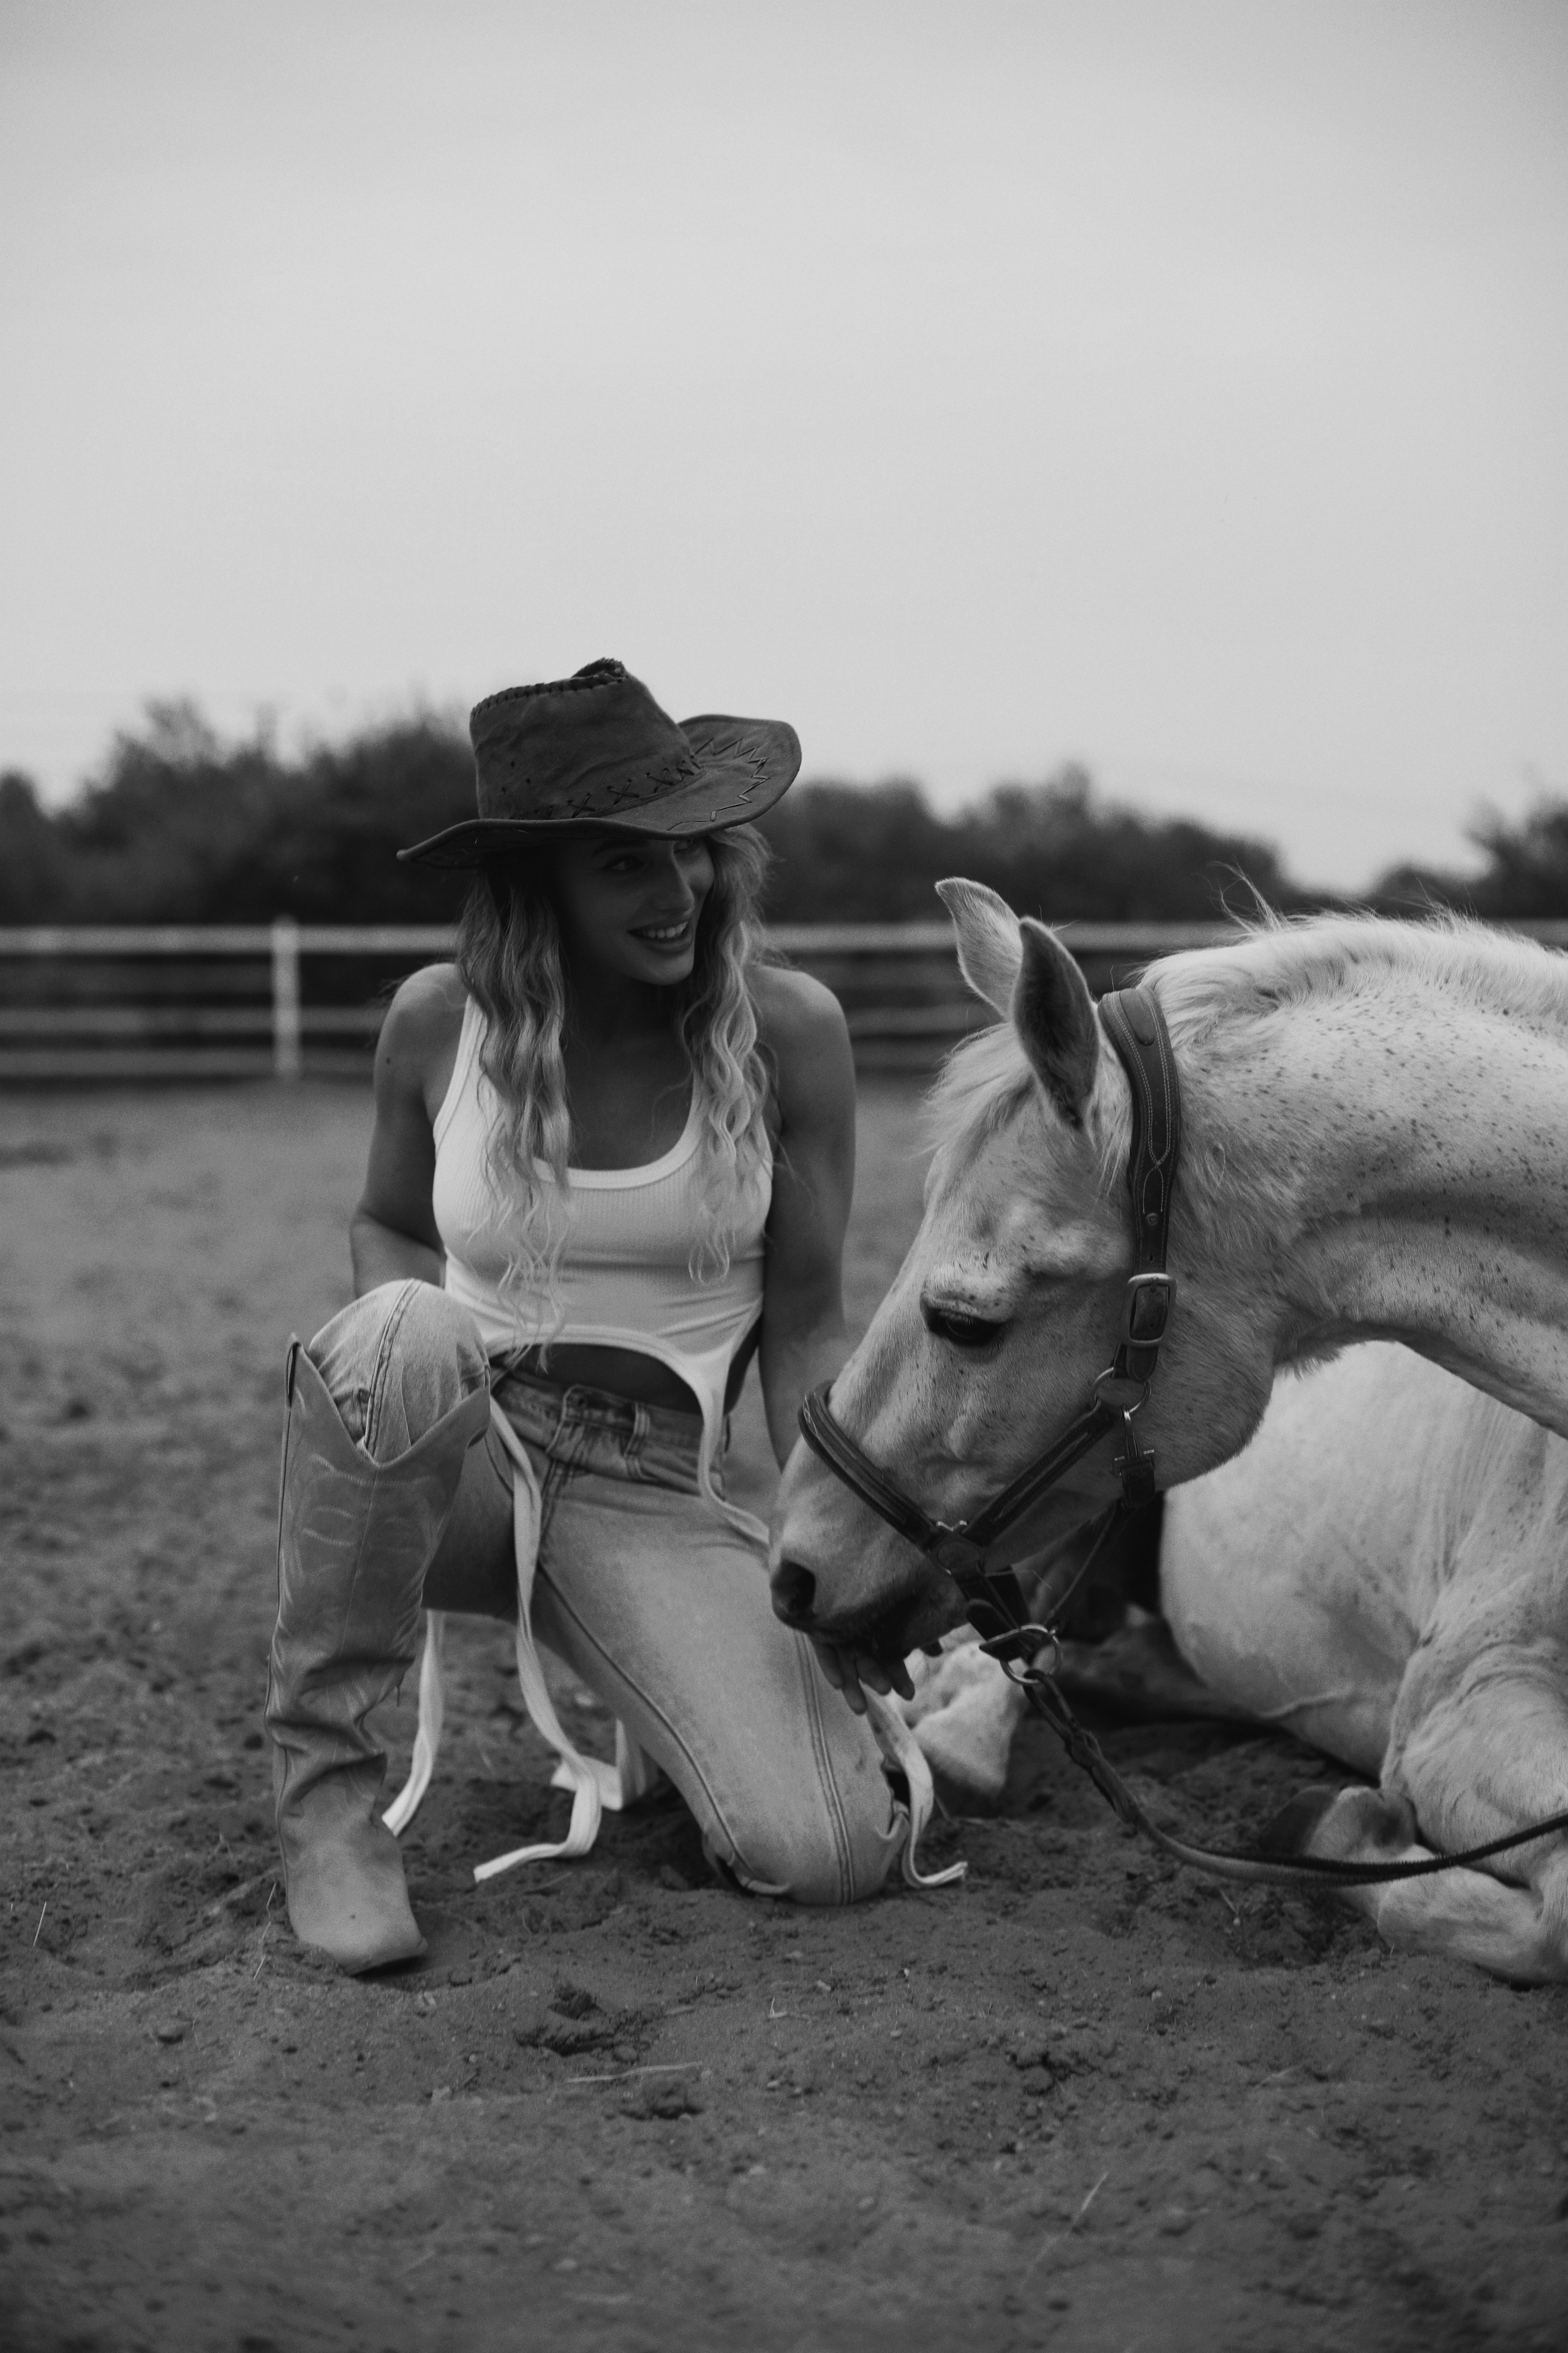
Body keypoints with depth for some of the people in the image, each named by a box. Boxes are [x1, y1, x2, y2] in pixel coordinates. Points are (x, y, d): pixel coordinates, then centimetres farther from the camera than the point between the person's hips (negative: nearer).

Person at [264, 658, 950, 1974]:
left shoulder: (788, 1034, -5)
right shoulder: (440, 1023, -2)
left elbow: (806, 1330, -1)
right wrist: (416, 1348, -8)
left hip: (657, 1497, 0)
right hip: (440, 1469, 0)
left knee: (832, 1855, -21)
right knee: (400, 1335, -38)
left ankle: (663, 1700, 16)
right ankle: (323, 1781, -20)